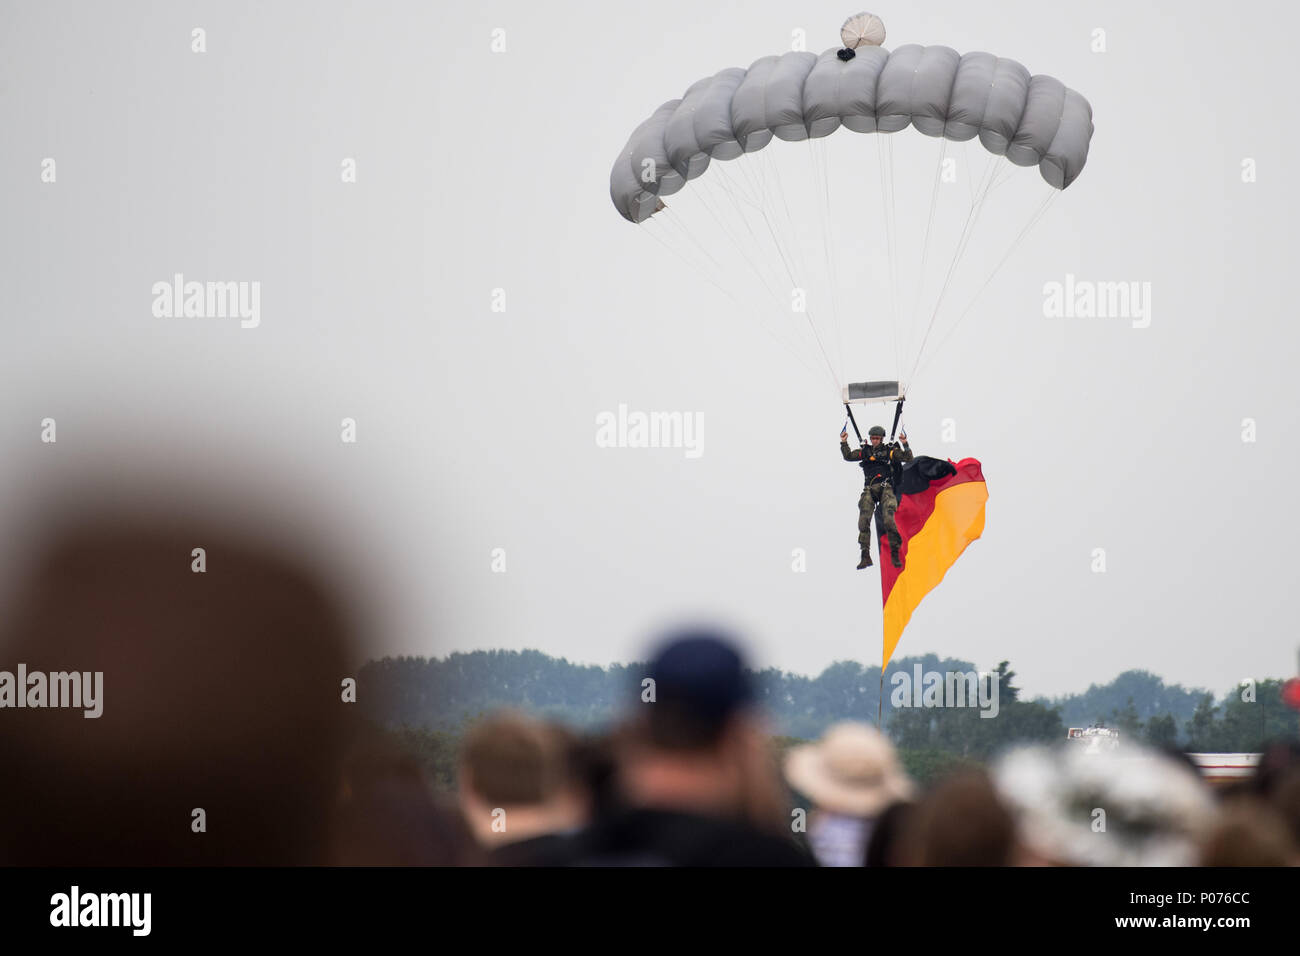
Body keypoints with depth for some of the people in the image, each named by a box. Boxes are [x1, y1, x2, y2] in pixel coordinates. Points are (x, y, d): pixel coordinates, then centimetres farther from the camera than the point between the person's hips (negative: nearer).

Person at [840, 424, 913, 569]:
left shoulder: (890, 451, 8)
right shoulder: (865, 451, 17)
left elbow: (908, 458, 3)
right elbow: (848, 456, 17)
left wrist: (905, 445, -12)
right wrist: (844, 443, 5)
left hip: (885, 488, -3)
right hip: (869, 490, 3)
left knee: (888, 521, -17)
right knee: (863, 521, -9)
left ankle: (895, 555, -7)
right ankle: (865, 556, -5)